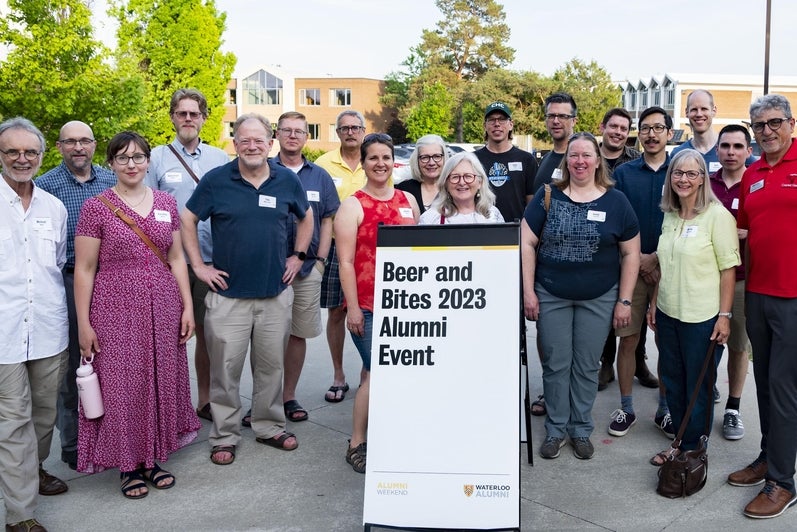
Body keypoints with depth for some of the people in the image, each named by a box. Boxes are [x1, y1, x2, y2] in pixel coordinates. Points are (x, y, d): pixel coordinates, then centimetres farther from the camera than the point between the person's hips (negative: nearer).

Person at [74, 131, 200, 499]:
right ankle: (128, 464, 22)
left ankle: (153, 458, 27)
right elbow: (84, 269, -3)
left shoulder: (166, 203, 7)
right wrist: (84, 324, -6)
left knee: (161, 382, 10)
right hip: (116, 309, -3)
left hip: (163, 308, 3)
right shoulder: (96, 207, -3)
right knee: (122, 386, 4)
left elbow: (176, 259, 10)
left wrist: (187, 306, 4)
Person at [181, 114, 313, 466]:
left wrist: (298, 257, 9)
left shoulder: (287, 181, 2)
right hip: (228, 294, -2)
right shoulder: (216, 180, -4)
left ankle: (270, 427, 30)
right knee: (225, 369, 4)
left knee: (271, 365, 13)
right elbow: (187, 220, 4)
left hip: (276, 293, 2)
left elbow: (306, 217, 18)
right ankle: (224, 437, 20)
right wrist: (199, 266, -1)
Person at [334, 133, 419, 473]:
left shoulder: (408, 200, 11)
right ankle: (357, 444, 10)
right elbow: (345, 261, -8)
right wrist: (352, 308, -13)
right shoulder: (353, 205, -4)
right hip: (368, 306, -5)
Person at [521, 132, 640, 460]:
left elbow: (630, 253, 2)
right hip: (551, 297, 0)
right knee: (556, 364, 7)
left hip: (598, 299, 0)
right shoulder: (547, 196, -1)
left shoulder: (615, 202, -1)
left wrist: (624, 301, -1)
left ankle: (581, 430, 27)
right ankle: (555, 429, 23)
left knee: (587, 367, 10)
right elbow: (527, 243, -1)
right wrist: (528, 292, -5)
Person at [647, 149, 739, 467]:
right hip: (668, 313, 6)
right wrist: (654, 303, 14)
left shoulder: (717, 215, -11)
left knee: (699, 385, 7)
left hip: (702, 316, -6)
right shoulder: (669, 215, 8)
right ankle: (680, 442, 31)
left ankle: (693, 447, 23)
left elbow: (728, 269, -12)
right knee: (672, 381, 15)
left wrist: (724, 315, -15)